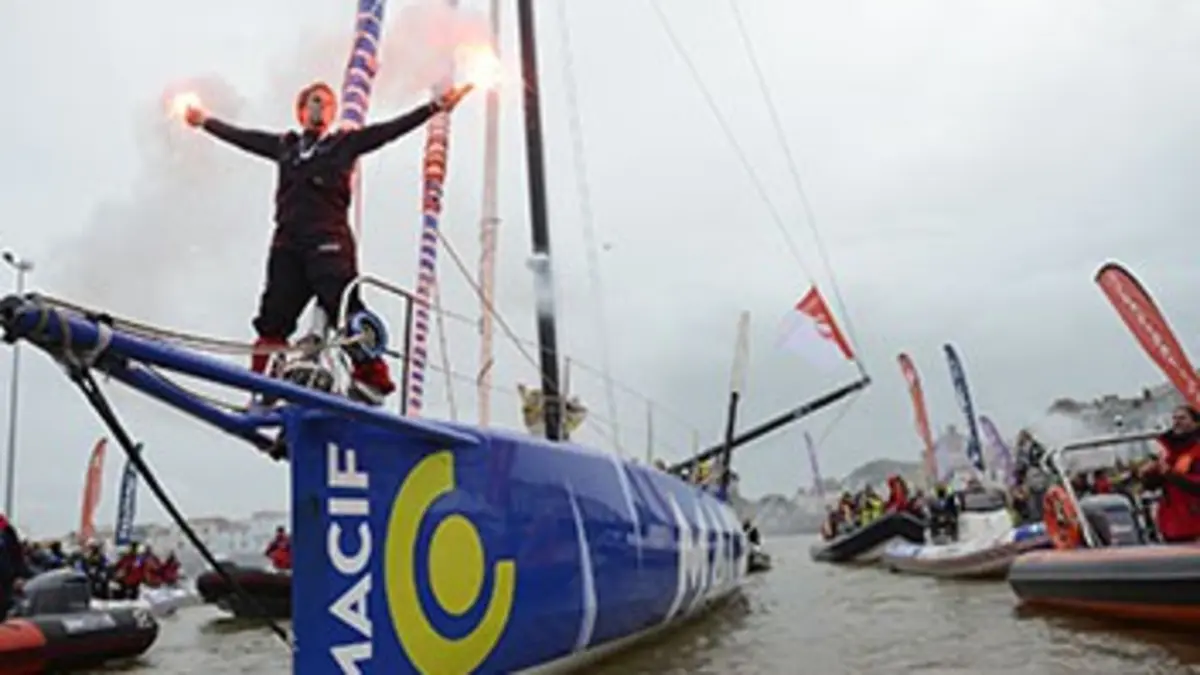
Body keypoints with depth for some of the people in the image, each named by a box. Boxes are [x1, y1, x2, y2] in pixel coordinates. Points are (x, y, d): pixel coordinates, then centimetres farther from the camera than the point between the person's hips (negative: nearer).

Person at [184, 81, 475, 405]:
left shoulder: (346, 142, 10)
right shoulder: (284, 146, 20)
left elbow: (392, 129, 4)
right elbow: (239, 136, 32)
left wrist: (437, 106, -2)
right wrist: (204, 120, 44)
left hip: (329, 242, -4)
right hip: (287, 244, 4)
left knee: (346, 311, -12)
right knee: (273, 319, 6)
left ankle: (373, 378, -9)